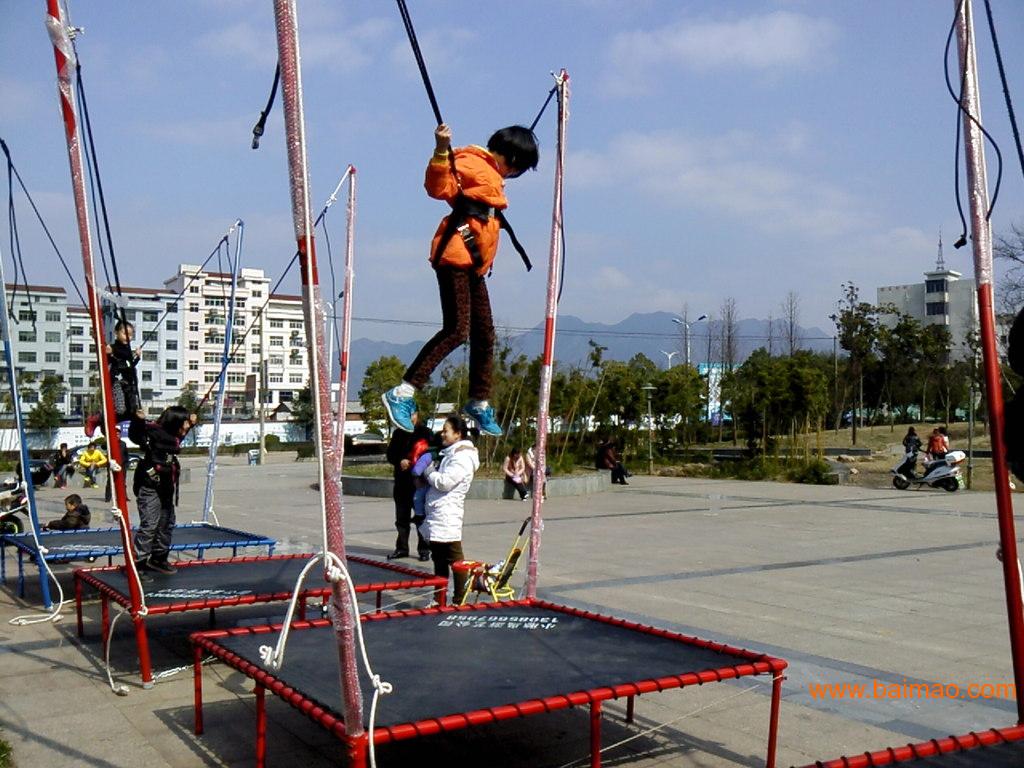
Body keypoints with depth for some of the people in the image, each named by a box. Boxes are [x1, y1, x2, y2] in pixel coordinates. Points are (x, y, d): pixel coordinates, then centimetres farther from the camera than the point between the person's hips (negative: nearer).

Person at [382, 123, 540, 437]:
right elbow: (440, 188, -21)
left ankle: (479, 404, 24)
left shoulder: (492, 176, 24)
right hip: (455, 256, -10)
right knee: (456, 329, -18)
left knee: (485, 336, 12)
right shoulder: (472, 164, -6)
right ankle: (402, 394, -18)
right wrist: (441, 152, -35)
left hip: (473, 265, 10)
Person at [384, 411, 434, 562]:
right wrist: (400, 461, -11)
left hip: (419, 481, -4)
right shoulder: (398, 433, 12)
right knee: (402, 517, 12)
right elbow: (390, 454, 9)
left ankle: (424, 549, 5)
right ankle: (402, 548, 21)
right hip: (401, 481, 5)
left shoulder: (425, 432, -1)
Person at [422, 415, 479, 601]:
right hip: (438, 516, 10)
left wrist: (428, 472, -6)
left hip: (447, 516, -10)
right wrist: (429, 474, 10)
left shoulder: (462, 457, -13)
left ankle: (461, 599, -1)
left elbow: (445, 482, -20)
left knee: (454, 558, -6)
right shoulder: (450, 453, 18)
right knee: (439, 558, 15)